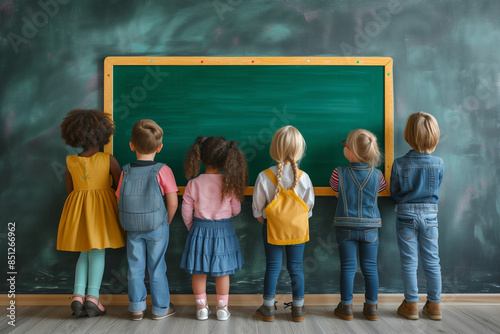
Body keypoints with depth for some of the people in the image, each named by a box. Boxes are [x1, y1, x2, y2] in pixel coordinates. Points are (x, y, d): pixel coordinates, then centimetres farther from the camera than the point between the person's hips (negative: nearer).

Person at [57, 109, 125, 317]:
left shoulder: (70, 162, -2)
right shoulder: (109, 160, -11)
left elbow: (69, 189, 7)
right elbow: (120, 186, -3)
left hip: (77, 209, 3)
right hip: (101, 208, -3)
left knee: (85, 252, 16)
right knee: (97, 252, 5)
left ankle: (78, 294, 6)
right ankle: (92, 296, 1)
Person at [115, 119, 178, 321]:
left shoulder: (126, 172, -4)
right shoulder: (163, 171, -13)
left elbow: (120, 201, 2)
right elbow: (173, 203, -12)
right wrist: (167, 223, 4)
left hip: (132, 229, 3)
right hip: (157, 228, -2)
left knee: (135, 267, 14)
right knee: (157, 268, 9)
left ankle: (136, 308, 24)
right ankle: (161, 308, 22)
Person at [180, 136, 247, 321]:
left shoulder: (194, 183, -12)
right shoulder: (230, 183, -12)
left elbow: (186, 212, -4)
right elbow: (236, 210, -2)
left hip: (199, 231, 0)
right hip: (223, 231, 0)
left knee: (199, 272, 14)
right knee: (222, 272, 15)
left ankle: (201, 308, 25)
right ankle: (222, 309, 25)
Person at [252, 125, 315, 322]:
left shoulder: (264, 176, -14)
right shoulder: (303, 177, -13)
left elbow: (257, 206, -4)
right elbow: (309, 205, -1)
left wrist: (264, 221, 13)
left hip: (272, 226, 0)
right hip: (298, 227, 1)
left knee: (273, 266, 11)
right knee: (296, 267, 11)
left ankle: (268, 309, 20)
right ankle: (298, 309, 22)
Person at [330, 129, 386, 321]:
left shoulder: (339, 174, -12)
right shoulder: (377, 175, -6)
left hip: (346, 228, -1)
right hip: (370, 228, 1)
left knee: (348, 267, 8)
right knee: (370, 267, 11)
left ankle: (346, 307, 16)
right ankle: (371, 307, 21)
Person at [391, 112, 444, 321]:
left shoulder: (399, 163, -14)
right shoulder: (439, 163, -8)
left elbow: (394, 192, -3)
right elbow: (436, 190, 6)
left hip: (406, 215, -2)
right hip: (430, 214, 2)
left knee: (409, 262, 8)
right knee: (432, 262, 12)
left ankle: (411, 304, 17)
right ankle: (434, 305, 22)